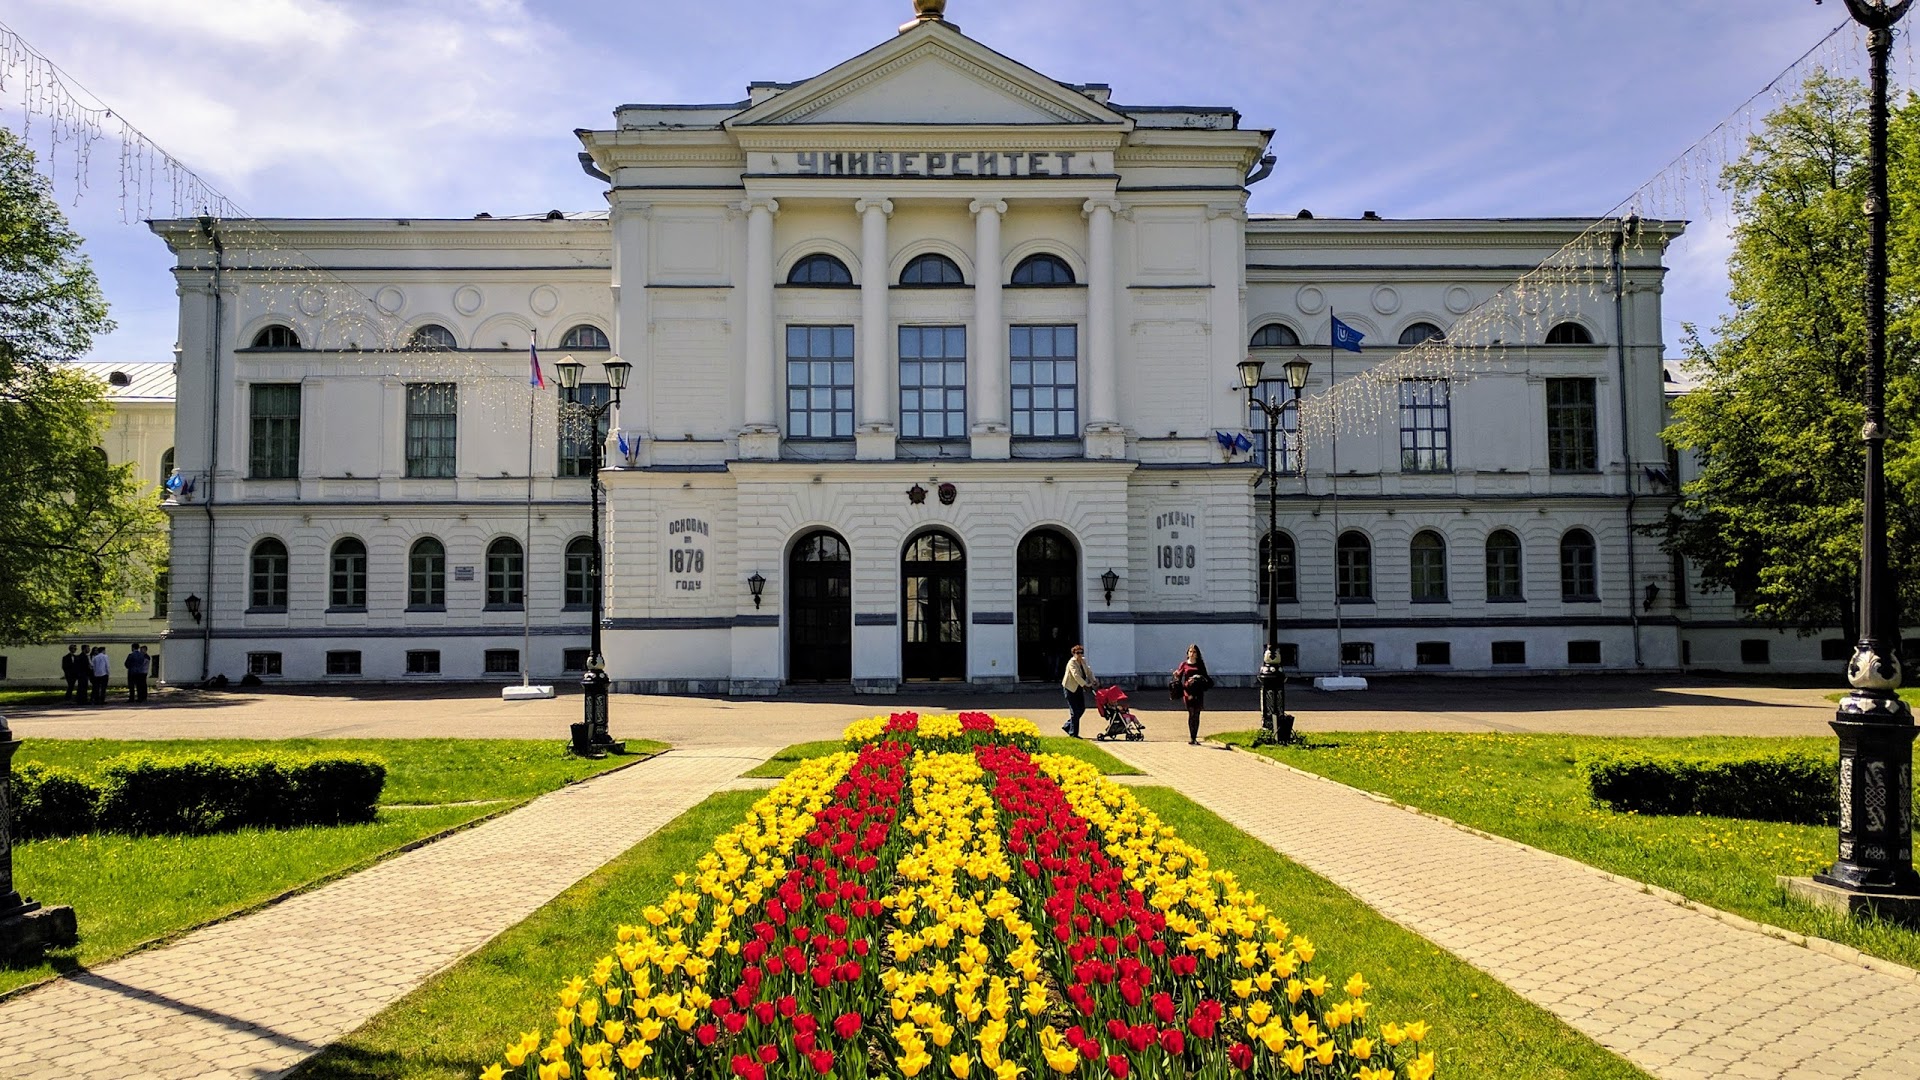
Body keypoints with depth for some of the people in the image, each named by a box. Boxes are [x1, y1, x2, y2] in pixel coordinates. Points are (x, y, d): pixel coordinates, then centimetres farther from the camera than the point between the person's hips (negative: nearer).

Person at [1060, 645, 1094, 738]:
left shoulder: (1083, 661, 7)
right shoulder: (1072, 663, -18)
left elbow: (1088, 671, 12)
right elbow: (1076, 675, -30)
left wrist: (1093, 681, -4)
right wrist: (1085, 685, -36)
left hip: (1079, 688, 8)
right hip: (1070, 688, -8)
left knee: (1081, 708, 8)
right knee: (1074, 711, -7)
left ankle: (1067, 726, 23)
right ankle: (1073, 733, 0)